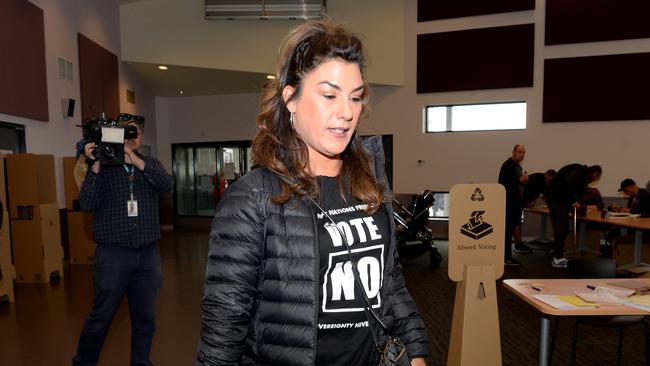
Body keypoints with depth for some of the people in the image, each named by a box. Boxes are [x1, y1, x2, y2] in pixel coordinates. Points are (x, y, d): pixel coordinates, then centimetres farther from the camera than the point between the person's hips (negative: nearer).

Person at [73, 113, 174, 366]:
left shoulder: (151, 164, 8)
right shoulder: (102, 166, 1)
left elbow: (168, 185, -12)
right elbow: (87, 204, -9)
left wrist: (135, 160, -20)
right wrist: (95, 166, -18)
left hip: (148, 254, 2)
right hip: (113, 254, -2)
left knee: (145, 318, 11)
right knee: (101, 317, 8)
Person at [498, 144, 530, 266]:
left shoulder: (518, 166, 17)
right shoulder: (508, 165, -13)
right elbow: (502, 183, -21)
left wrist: (523, 180, 6)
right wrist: (520, 180, -21)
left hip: (515, 202, 10)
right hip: (509, 203, -10)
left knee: (511, 229, 14)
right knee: (508, 229, -7)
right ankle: (506, 257, -3)